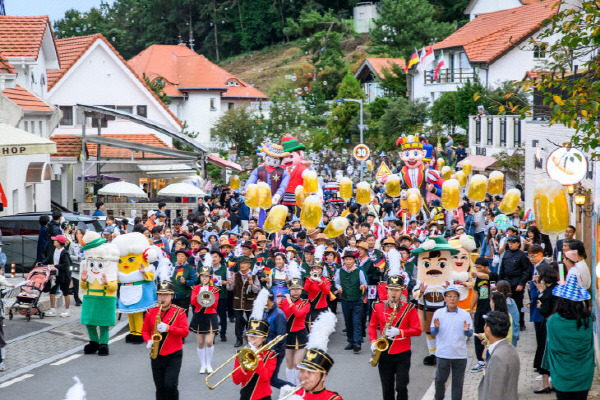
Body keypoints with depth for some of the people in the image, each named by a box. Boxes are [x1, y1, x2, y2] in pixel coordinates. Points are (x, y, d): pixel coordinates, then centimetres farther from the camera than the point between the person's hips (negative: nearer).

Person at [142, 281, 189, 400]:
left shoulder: (179, 312, -2)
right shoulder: (151, 312, 6)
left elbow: (185, 332, -9)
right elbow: (145, 330, 13)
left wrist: (168, 328, -22)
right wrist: (148, 341, -8)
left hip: (174, 356, -3)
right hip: (156, 356, 3)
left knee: (170, 385, -15)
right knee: (160, 388, 6)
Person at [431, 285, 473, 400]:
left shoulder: (465, 314, 4)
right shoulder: (438, 313, 3)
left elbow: (470, 334, 4)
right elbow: (433, 332, 1)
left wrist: (466, 330, -19)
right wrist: (436, 327, -21)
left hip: (460, 355, 1)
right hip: (443, 354, -1)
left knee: (458, 382, 5)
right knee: (440, 379, 4)